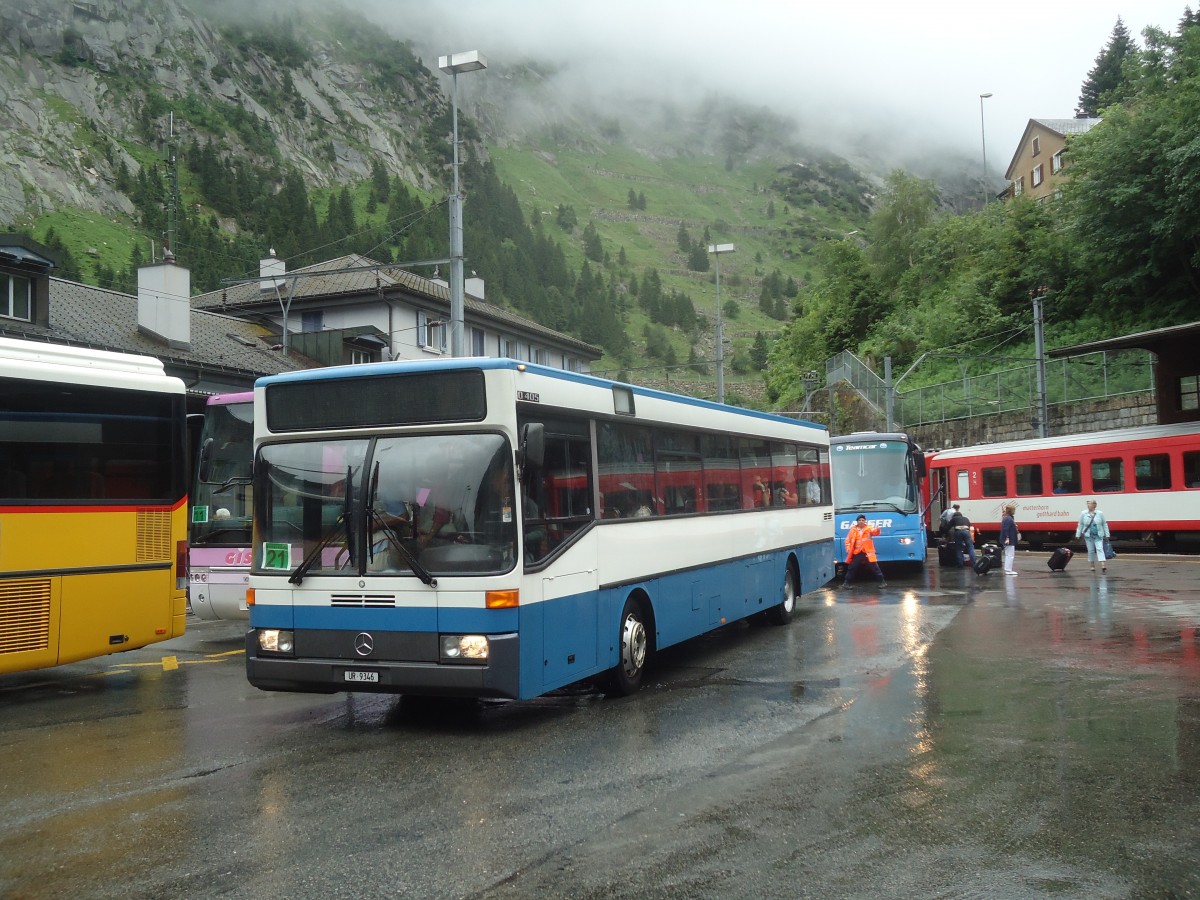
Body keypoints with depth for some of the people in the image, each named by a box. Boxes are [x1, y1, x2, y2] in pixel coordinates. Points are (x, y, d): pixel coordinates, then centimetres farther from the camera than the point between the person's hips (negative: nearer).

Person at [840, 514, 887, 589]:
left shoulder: (869, 528, 0)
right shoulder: (853, 530, 6)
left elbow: (875, 532, -20)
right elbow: (848, 540, 12)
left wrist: (877, 529, -44)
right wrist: (848, 548, 0)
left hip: (867, 552, -2)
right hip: (856, 553, 2)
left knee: (875, 567, -1)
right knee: (851, 568, 8)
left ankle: (882, 582, 8)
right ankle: (846, 582, 18)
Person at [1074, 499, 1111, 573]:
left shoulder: (1100, 513, 0)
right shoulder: (1083, 514, 1)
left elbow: (1104, 524, 5)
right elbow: (1080, 525, 5)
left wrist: (1107, 535, 4)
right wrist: (1078, 535, 4)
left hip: (1098, 535, -1)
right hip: (1088, 535, 1)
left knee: (1100, 549, -13)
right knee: (1091, 550, 6)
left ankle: (1103, 565, -22)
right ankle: (1093, 565, 18)